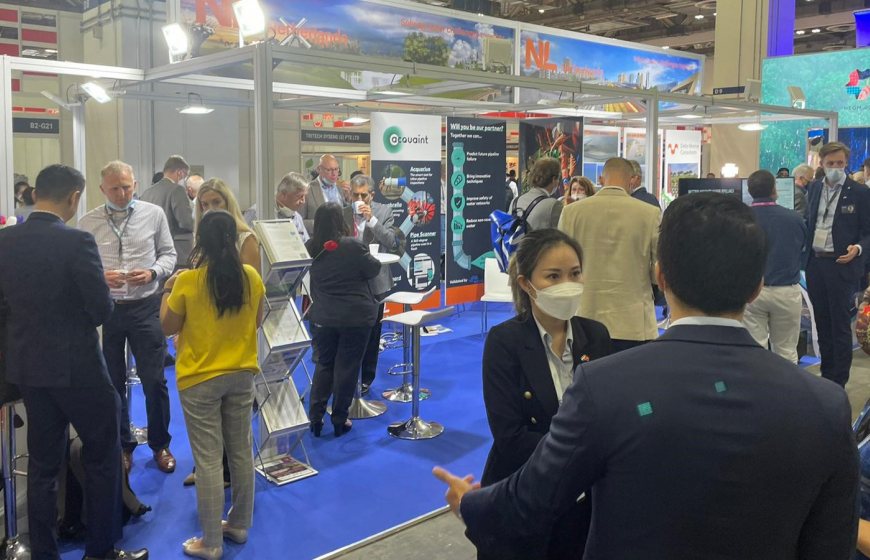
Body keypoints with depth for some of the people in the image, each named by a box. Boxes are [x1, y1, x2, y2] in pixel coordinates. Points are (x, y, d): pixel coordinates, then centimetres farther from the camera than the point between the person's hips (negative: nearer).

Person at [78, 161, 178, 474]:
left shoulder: (154, 214, 0)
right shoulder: (88, 223, 0)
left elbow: (168, 254, 6)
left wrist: (152, 273, -13)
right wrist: (100, 277, -16)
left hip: (145, 307, -1)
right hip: (104, 309, 1)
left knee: (154, 380, 3)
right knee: (113, 382, 12)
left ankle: (160, 444, 22)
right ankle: (122, 445, 29)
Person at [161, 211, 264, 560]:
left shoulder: (187, 281, -15)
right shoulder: (251, 277, -5)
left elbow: (167, 327, -2)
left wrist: (168, 289, 9)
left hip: (200, 380, -4)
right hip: (241, 375, 4)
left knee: (208, 460, 2)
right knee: (241, 452, 15)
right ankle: (239, 524, 30)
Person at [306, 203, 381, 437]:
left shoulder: (311, 248, -1)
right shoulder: (352, 246, -16)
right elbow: (373, 269, -5)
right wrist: (365, 253, 11)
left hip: (323, 316, 4)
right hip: (355, 316, -4)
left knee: (323, 365, 17)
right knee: (347, 367, 6)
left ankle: (315, 418, 16)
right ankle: (339, 421, 14)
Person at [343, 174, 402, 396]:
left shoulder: (384, 212, -2)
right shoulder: (342, 214, 0)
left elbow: (393, 243, -14)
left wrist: (371, 219, -20)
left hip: (374, 281, 0)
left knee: (371, 333, 9)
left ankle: (366, 379, 24)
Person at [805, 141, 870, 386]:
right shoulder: (814, 189, 8)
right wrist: (805, 255, 3)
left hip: (842, 265, -5)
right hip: (815, 263, 5)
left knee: (840, 325, 2)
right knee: (822, 323, 13)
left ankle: (838, 382, 11)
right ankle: (826, 375, 26)